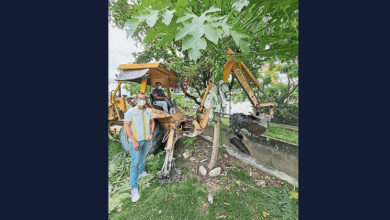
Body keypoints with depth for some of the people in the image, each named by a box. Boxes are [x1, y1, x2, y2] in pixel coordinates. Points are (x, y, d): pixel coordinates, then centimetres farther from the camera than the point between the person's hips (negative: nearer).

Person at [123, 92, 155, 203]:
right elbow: (126, 127, -15)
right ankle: (134, 188, 12)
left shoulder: (149, 111, 0)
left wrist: (151, 133, 0)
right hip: (136, 140, -5)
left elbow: (152, 122, 12)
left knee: (143, 157, 23)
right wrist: (134, 141, -19)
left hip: (147, 140, 5)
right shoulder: (130, 112, -14)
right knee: (135, 162, -3)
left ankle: (141, 171, 49)